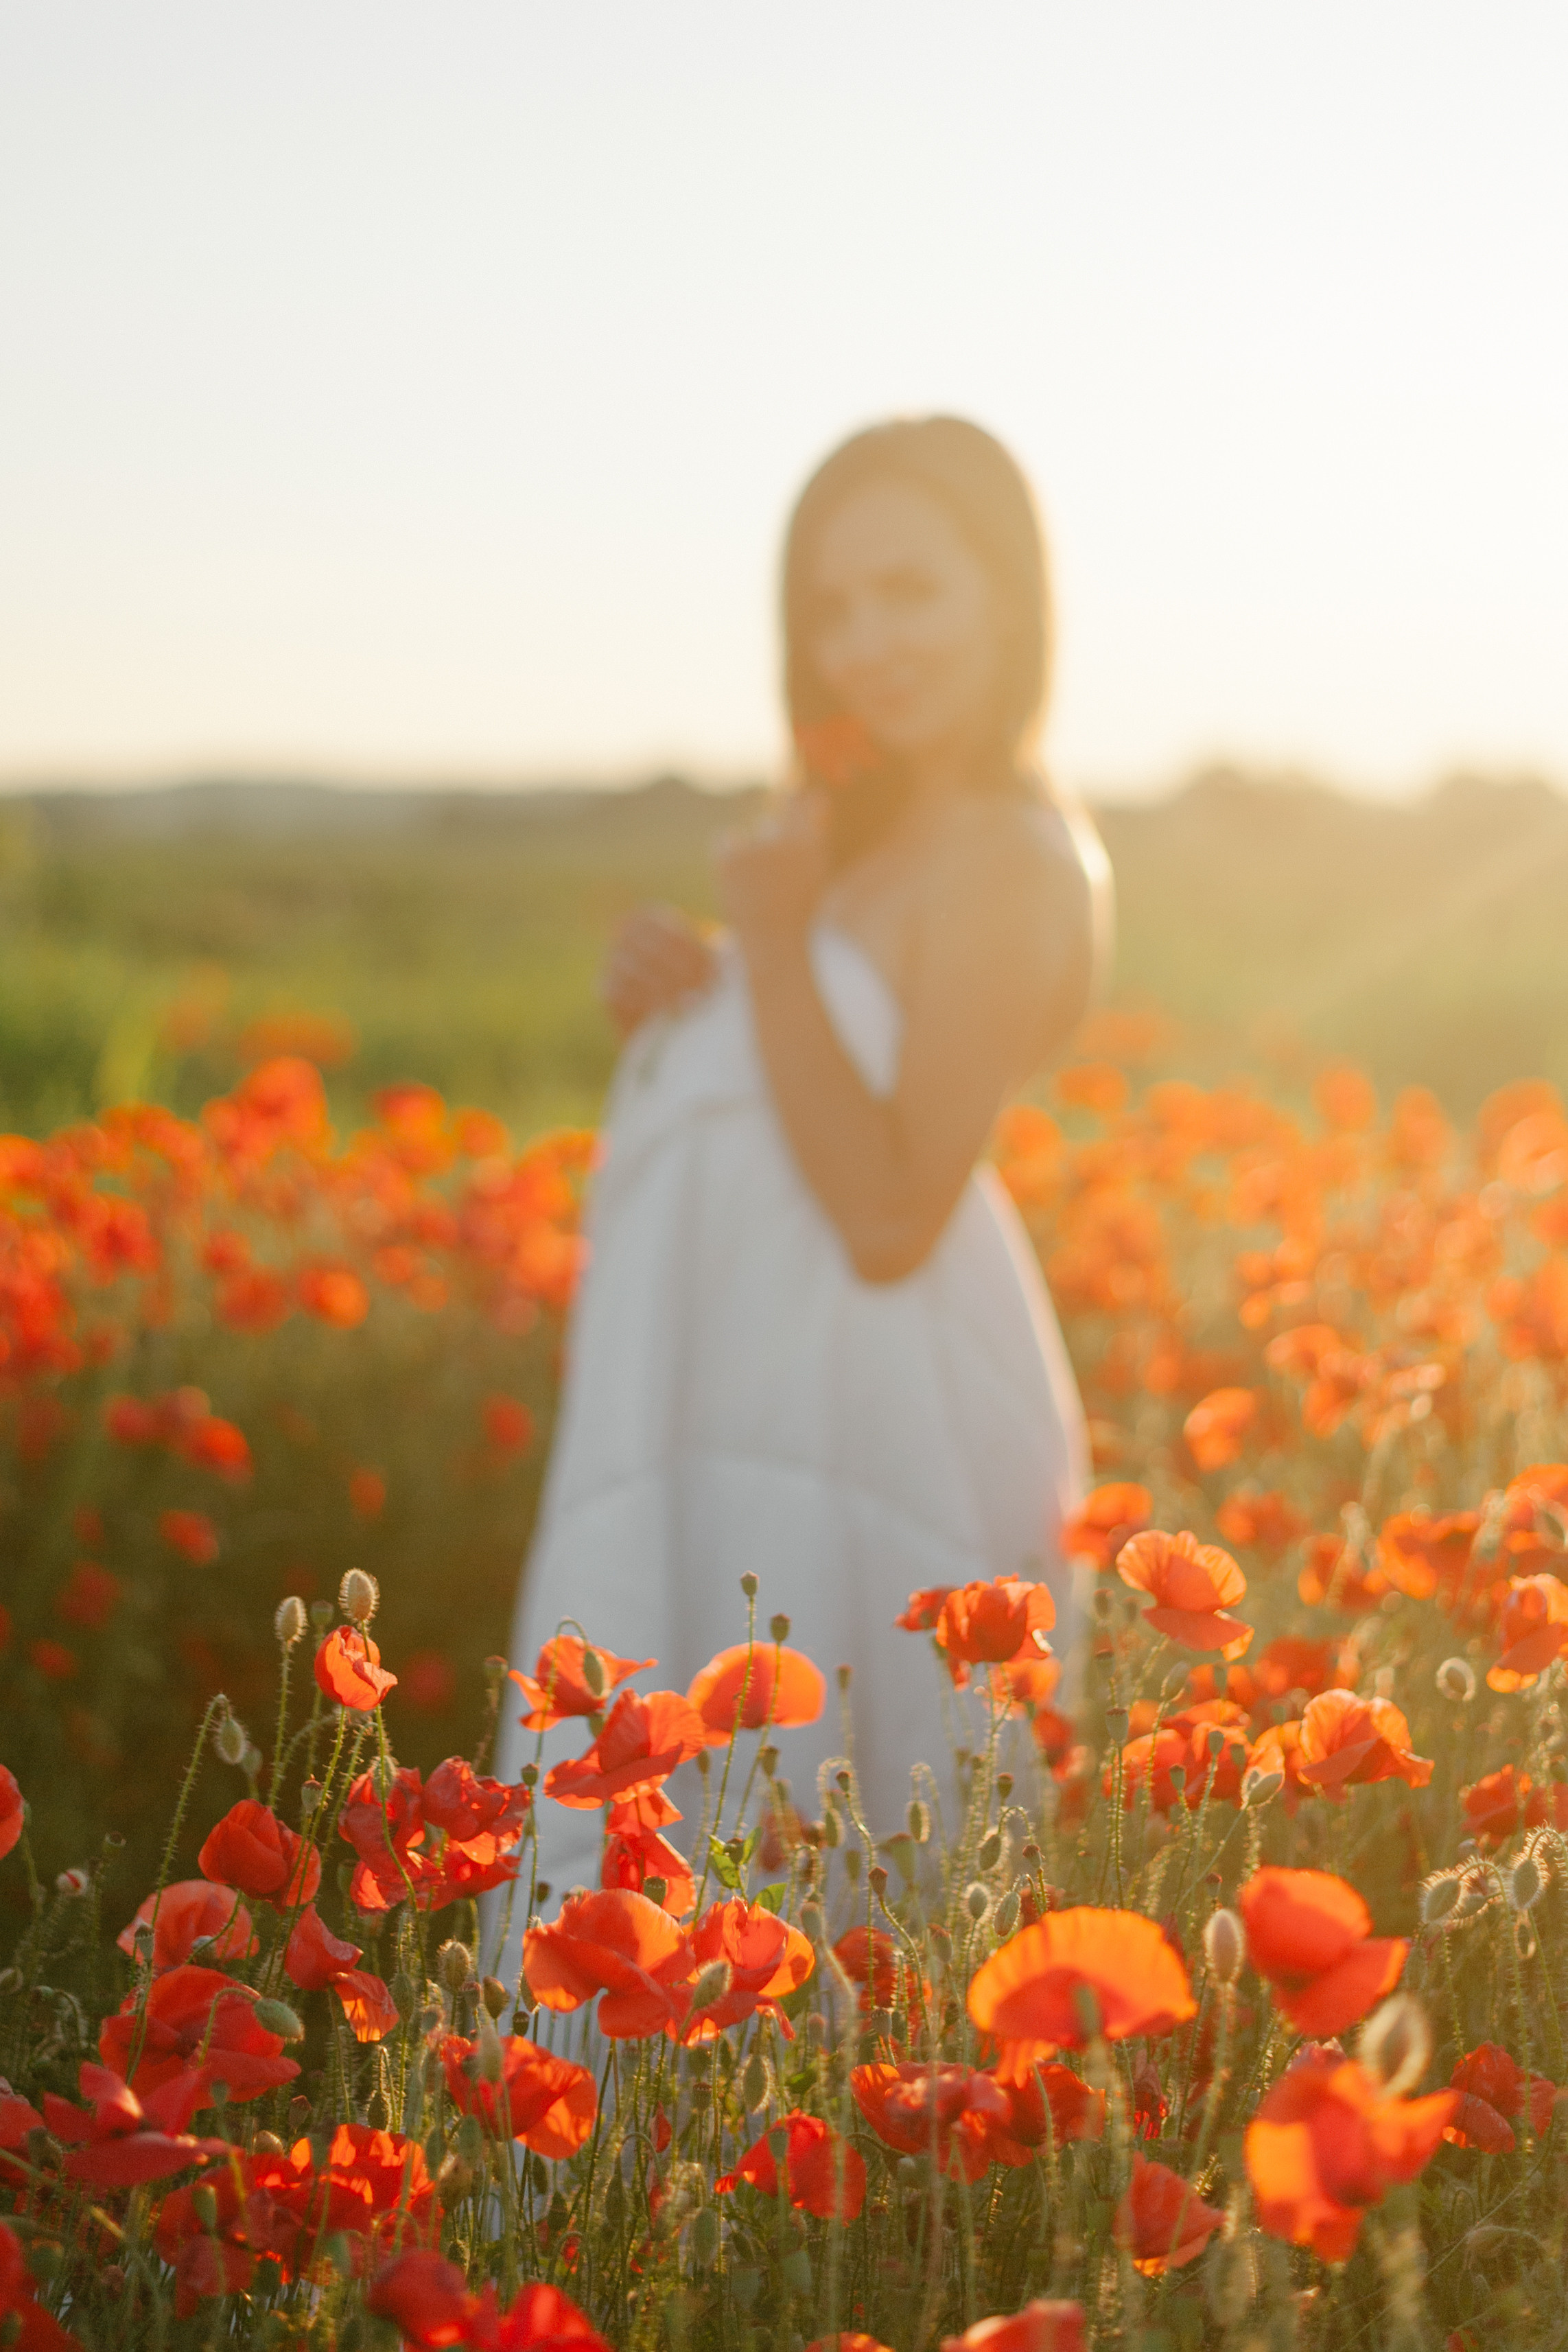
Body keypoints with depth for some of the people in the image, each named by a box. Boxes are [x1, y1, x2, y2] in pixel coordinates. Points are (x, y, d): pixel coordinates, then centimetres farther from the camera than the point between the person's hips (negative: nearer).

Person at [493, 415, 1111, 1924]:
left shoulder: (1005, 859, -17)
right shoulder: (888, 825, 12)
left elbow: (887, 1220, -22)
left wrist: (774, 941, -23)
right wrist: (666, 990, -3)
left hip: (853, 1417, -10)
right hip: (755, 1396, 10)